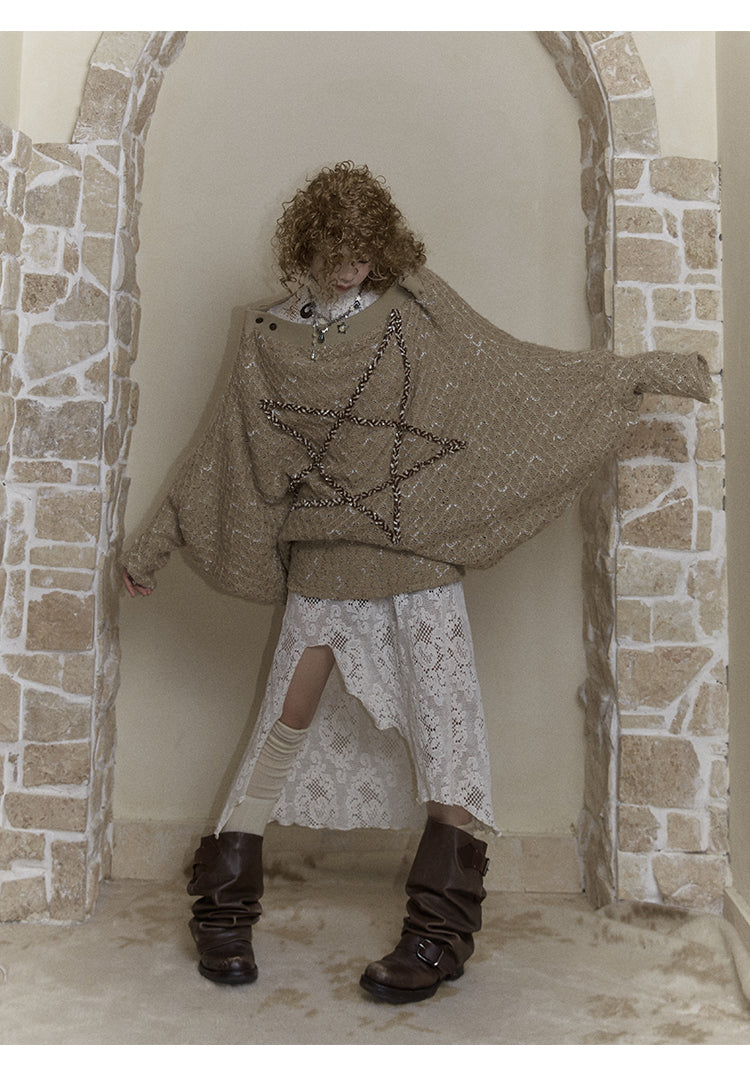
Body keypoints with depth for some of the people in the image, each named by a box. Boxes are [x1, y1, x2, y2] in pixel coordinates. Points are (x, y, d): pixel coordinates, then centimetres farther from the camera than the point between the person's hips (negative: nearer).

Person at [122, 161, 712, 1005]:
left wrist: (646, 372, 4)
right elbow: (222, 457, 12)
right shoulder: (272, 343, 6)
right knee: (288, 720, 5)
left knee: (443, 724, -4)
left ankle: (441, 929, 9)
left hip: (419, 561, -1)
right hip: (324, 566, 1)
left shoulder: (419, 311, 2)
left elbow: (521, 374, 5)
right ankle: (223, 904, 21)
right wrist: (152, 547, 16)